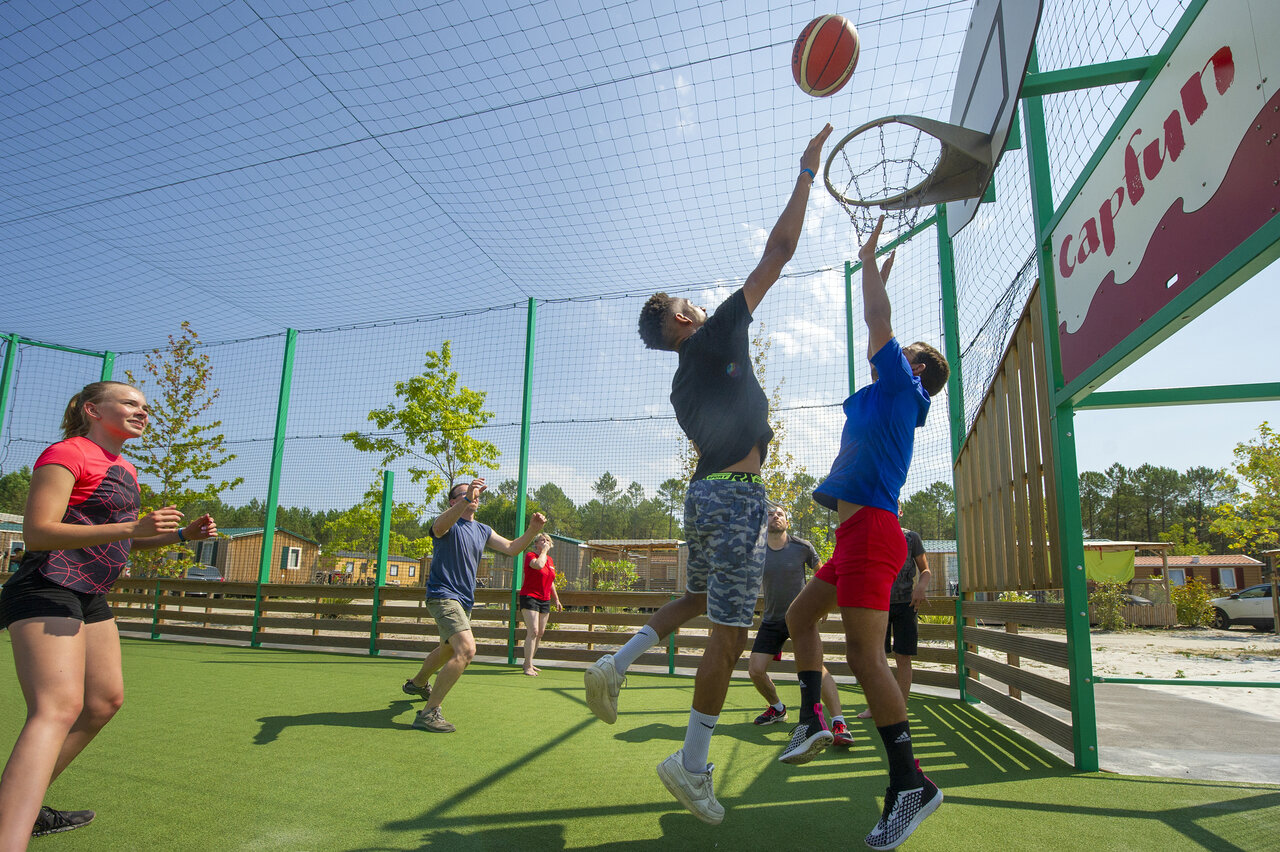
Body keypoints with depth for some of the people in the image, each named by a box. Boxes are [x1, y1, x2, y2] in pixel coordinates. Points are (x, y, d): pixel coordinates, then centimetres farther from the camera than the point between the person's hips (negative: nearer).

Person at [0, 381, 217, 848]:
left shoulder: (125, 470, 18)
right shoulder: (67, 452, -10)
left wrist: (183, 533, 9)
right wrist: (132, 527, -28)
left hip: (89, 598, 10)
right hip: (49, 589, -10)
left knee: (106, 700, 12)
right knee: (58, 709, -24)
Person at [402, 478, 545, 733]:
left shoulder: (482, 530, 11)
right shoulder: (450, 523, -11)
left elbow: (512, 549, 8)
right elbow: (439, 526, -36)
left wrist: (532, 531, -10)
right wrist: (465, 500, -51)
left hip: (464, 600, 9)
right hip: (443, 595, -9)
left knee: (448, 650, 28)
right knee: (466, 649, -26)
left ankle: (417, 683, 56)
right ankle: (429, 712, -18)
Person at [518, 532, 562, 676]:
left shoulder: (550, 560, 14)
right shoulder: (530, 555, -7)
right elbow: (538, 565, -31)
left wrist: (556, 599, 26)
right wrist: (544, 551, -16)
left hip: (545, 600, 8)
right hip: (529, 597, -8)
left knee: (540, 633, 9)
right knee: (533, 631, -15)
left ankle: (528, 662, 22)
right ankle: (528, 667, -11)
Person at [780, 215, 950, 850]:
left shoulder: (901, 389, 0)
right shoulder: (881, 396, 23)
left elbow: (878, 325, -3)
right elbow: (878, 333, 35)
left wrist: (869, 260, 9)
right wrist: (875, 276, 40)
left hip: (870, 529, -10)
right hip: (856, 534, 10)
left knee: (863, 652, -15)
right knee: (799, 614, 16)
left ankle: (910, 784, -9)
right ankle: (811, 719, 19)